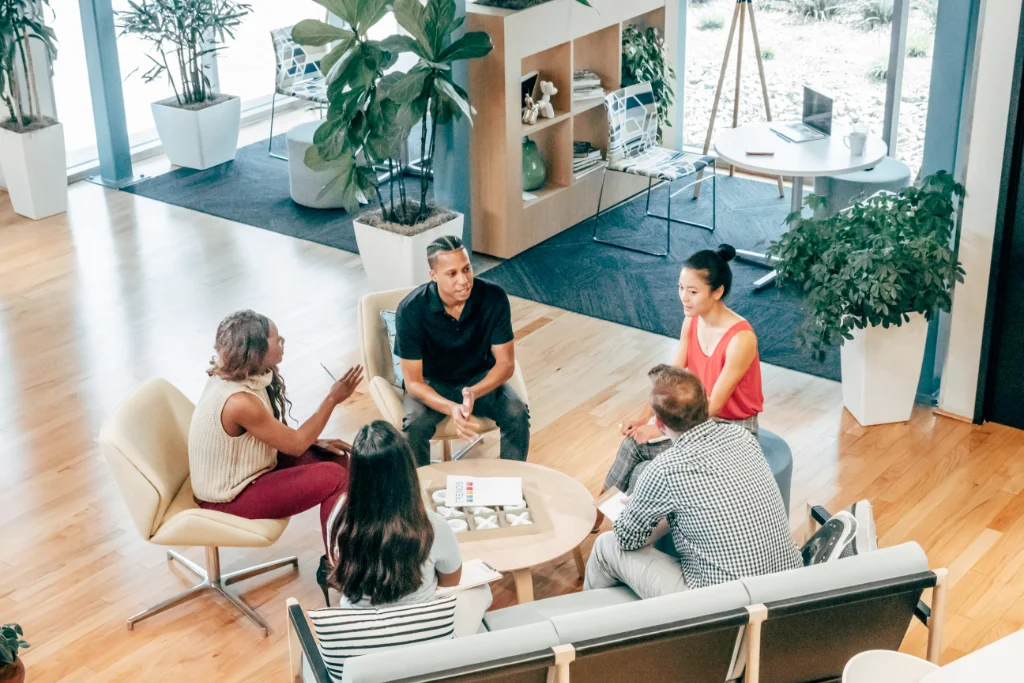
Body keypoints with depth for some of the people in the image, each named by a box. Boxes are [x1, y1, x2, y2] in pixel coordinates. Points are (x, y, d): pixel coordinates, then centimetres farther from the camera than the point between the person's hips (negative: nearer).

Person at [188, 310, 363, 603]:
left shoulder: (242, 376, -4)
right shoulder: (239, 401, -33)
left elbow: (281, 433, 10)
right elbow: (294, 444, -20)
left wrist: (316, 442, -2)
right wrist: (333, 399, -14)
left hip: (243, 470, 9)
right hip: (231, 497, -9)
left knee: (335, 458, 4)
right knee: (335, 477, -15)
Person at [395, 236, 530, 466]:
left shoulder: (494, 298, -22)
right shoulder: (411, 310, -27)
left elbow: (506, 363, -16)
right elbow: (413, 382, -23)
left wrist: (474, 393, -36)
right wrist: (451, 408, -42)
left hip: (480, 379, 2)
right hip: (431, 383, -2)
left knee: (517, 414, -24)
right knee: (415, 425, -31)